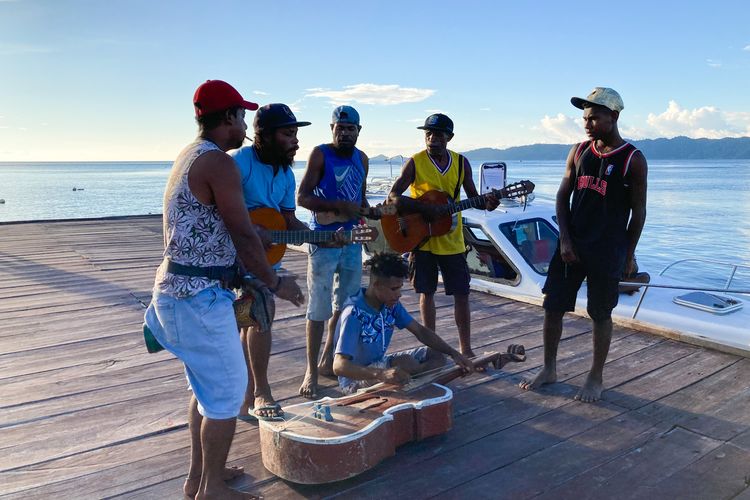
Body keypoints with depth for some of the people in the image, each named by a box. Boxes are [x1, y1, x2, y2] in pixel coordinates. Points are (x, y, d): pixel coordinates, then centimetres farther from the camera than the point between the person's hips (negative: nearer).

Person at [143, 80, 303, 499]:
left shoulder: (189, 156, 15)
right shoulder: (218, 162, -15)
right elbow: (244, 236, -16)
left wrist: (241, 279, 23)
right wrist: (276, 283, -5)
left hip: (182, 286, 10)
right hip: (200, 294, -10)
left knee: (207, 385, 20)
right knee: (228, 389, 2)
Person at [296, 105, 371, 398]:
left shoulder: (361, 159, 12)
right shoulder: (320, 155, -7)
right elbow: (302, 197, -13)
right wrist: (338, 206, -22)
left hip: (352, 240, 7)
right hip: (324, 240, -6)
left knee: (346, 304, 13)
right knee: (320, 308, -3)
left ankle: (328, 361, 29)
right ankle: (311, 371, 9)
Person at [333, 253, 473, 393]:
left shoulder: (391, 304, -5)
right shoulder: (354, 314, -28)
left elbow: (420, 331, 2)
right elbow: (339, 366, -37)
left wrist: (454, 353, -11)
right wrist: (381, 374, -52)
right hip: (355, 379, -8)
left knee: (438, 356, -1)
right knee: (406, 362, -32)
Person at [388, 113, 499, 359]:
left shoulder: (461, 163, 3)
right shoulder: (415, 163, -7)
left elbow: (473, 197, 9)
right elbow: (393, 197, -15)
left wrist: (486, 203, -14)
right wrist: (425, 208, -25)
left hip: (452, 240, 2)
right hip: (421, 238, -2)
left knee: (461, 294, 4)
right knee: (426, 293, 7)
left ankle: (466, 349, 17)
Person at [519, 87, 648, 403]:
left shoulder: (633, 160, -7)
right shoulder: (579, 151, 5)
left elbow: (638, 212, -2)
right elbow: (562, 198, 6)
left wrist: (629, 254, 0)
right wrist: (565, 240, -3)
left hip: (607, 251, -4)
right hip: (571, 244, 4)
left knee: (600, 314, 7)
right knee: (552, 306, 7)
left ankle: (596, 378, 24)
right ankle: (549, 370, 23)